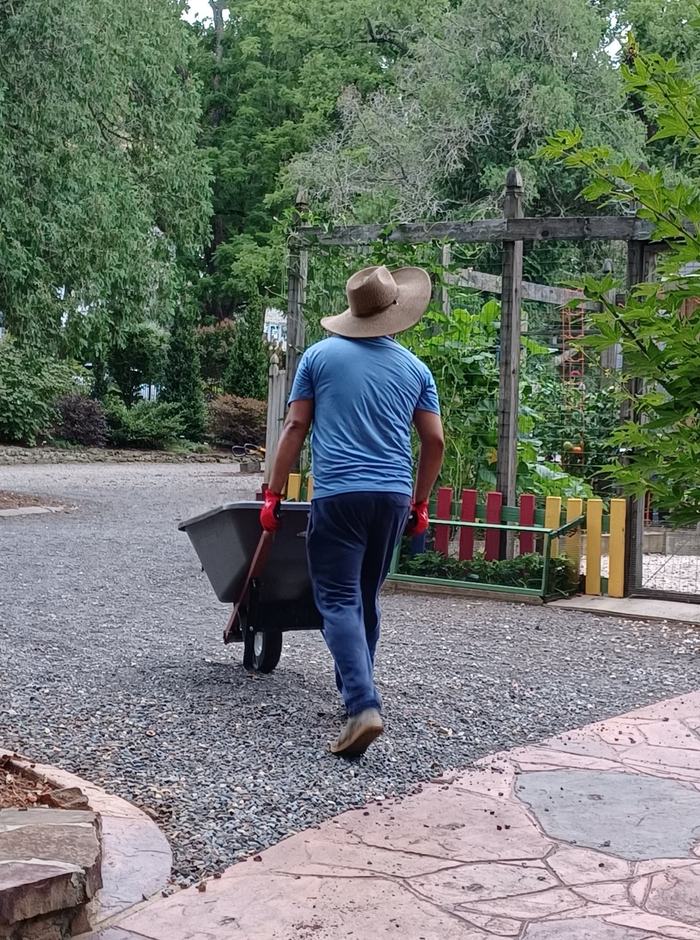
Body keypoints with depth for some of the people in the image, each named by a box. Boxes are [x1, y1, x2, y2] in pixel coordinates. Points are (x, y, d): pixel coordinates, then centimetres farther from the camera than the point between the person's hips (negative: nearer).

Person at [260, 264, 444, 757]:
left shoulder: (321, 355, 3)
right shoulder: (415, 368, 10)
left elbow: (296, 428, 2)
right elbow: (435, 442, 8)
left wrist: (274, 494, 8)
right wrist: (420, 503, 20)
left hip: (338, 494, -3)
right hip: (394, 496, 4)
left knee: (339, 601, -5)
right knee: (366, 598, 18)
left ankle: (364, 706, -19)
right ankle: (355, 690, 28)